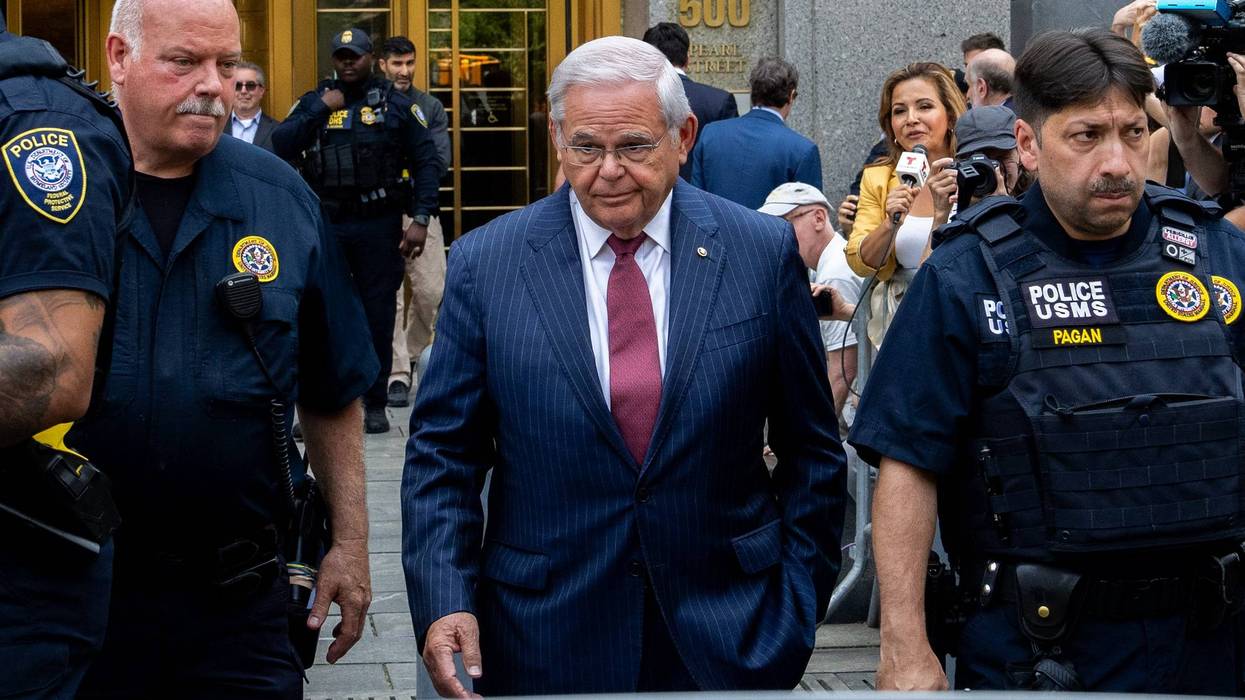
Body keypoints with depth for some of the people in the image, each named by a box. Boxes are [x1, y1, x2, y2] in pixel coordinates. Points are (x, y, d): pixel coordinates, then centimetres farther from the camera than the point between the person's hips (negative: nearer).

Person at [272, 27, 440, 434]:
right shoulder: (313, 102, 8)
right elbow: (281, 147, -5)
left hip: (379, 225, -1)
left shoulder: (396, 105, 3)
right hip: (325, 224, 1)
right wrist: (320, 110, -10)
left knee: (378, 316, 5)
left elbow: (427, 163, 0)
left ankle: (376, 404, 14)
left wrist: (421, 219, -9)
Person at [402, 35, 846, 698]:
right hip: (546, 641, 0)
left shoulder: (764, 251, -2)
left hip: (727, 638, 0)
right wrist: (442, 603, -11)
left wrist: (798, 605, 1)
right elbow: (443, 454, 0)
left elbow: (811, 451, 4)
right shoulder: (484, 264, -3)